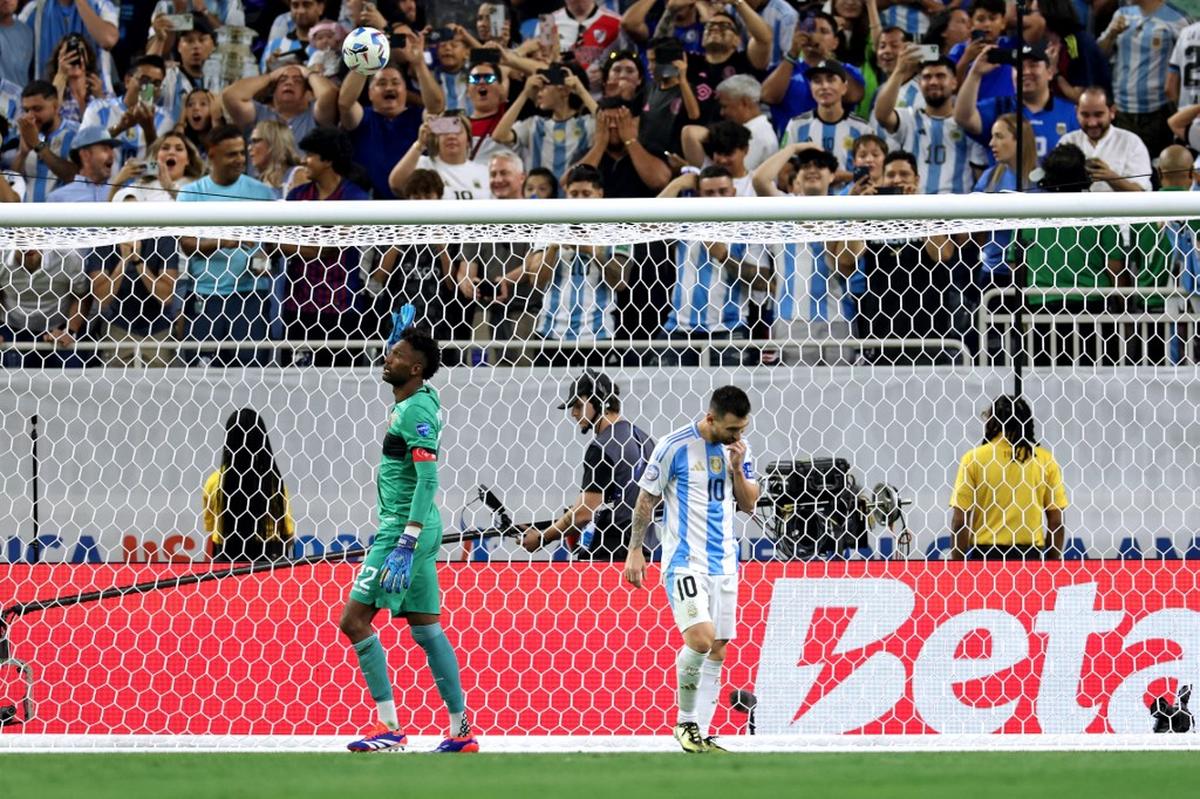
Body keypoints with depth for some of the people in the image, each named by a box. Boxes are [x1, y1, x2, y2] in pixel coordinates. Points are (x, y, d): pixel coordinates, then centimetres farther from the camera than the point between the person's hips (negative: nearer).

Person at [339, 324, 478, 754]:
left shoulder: (416, 412, -17)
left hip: (404, 527, -10)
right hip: (420, 528, 10)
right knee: (425, 629, 11)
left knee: (354, 619, -10)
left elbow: (428, 480, -25)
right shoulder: (415, 400, 11)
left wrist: (407, 542, -29)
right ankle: (461, 731, 12)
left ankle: (390, 728, -11)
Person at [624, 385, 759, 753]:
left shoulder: (739, 448, 6)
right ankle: (685, 722, -4)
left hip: (724, 563, 6)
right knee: (701, 637, -22)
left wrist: (737, 470, -7)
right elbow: (647, 498, -2)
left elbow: (748, 504, 11)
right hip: (684, 560, -6)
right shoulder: (675, 446, -11)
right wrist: (635, 550, -2)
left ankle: (701, 734, 9)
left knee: (717, 651, 4)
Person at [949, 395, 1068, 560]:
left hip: (986, 555, -1)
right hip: (1031, 557, 1)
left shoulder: (974, 458, 0)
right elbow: (1056, 522, 6)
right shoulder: (1045, 459, 4)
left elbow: (959, 522, -2)